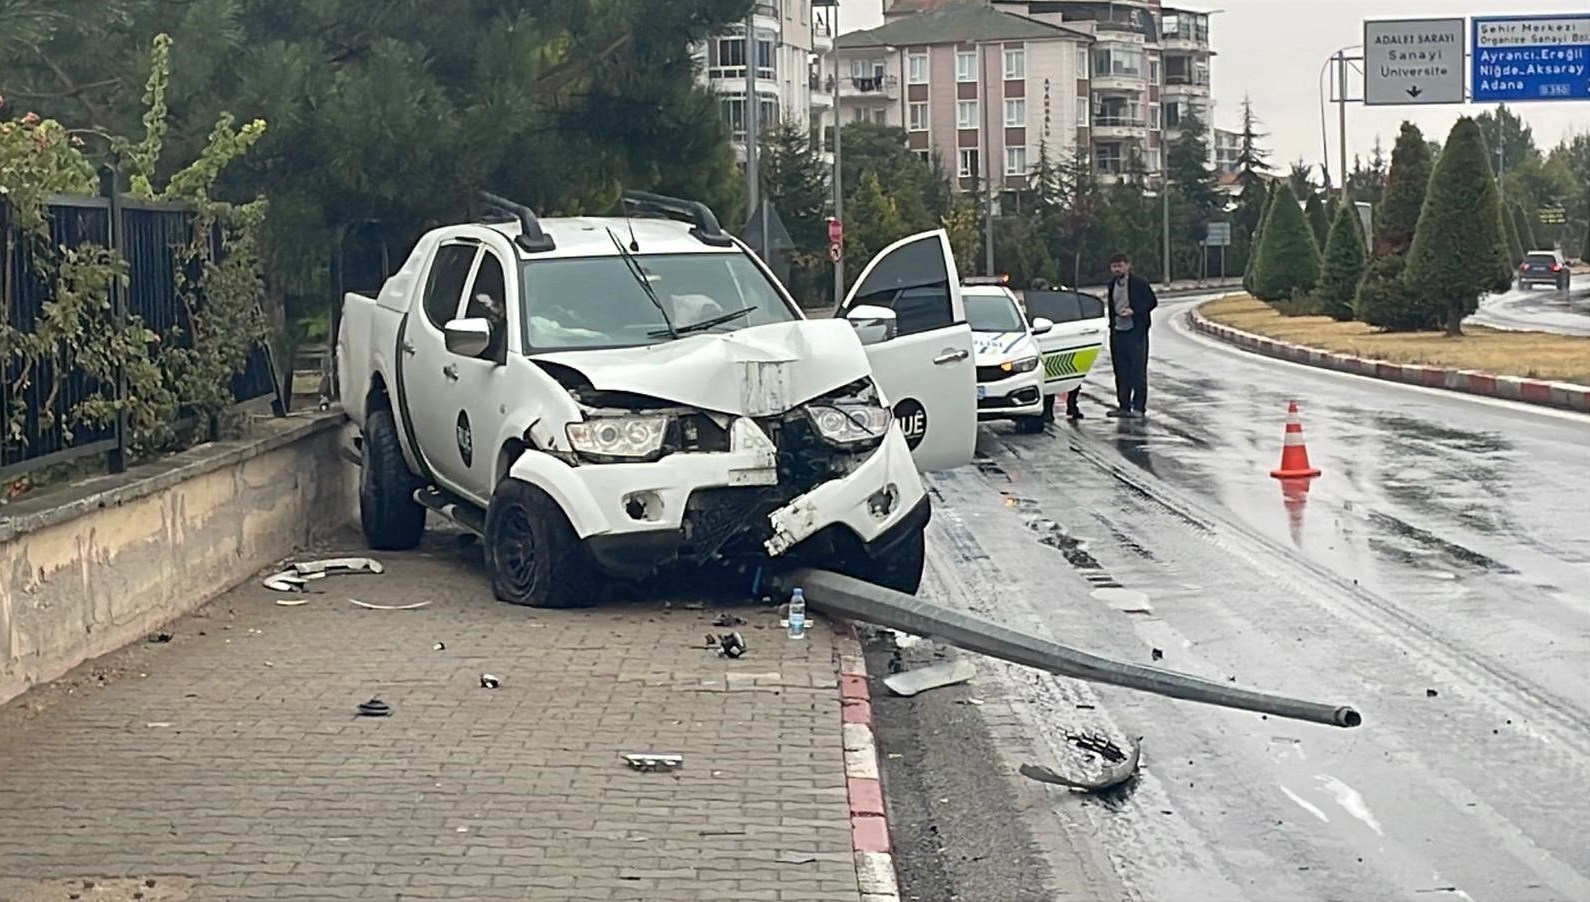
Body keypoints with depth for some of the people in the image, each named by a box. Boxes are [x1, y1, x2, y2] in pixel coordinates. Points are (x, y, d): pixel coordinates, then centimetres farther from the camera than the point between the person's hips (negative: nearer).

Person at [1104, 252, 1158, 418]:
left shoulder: (1140, 283, -6)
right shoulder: (1112, 284, 12)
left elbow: (1152, 302, -5)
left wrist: (1134, 311, -16)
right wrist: (1112, 323, 8)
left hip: (1135, 331, -6)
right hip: (1118, 332, 6)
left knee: (1138, 370, -4)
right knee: (1121, 370, 8)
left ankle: (1139, 407, 0)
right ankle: (1124, 406, 15)